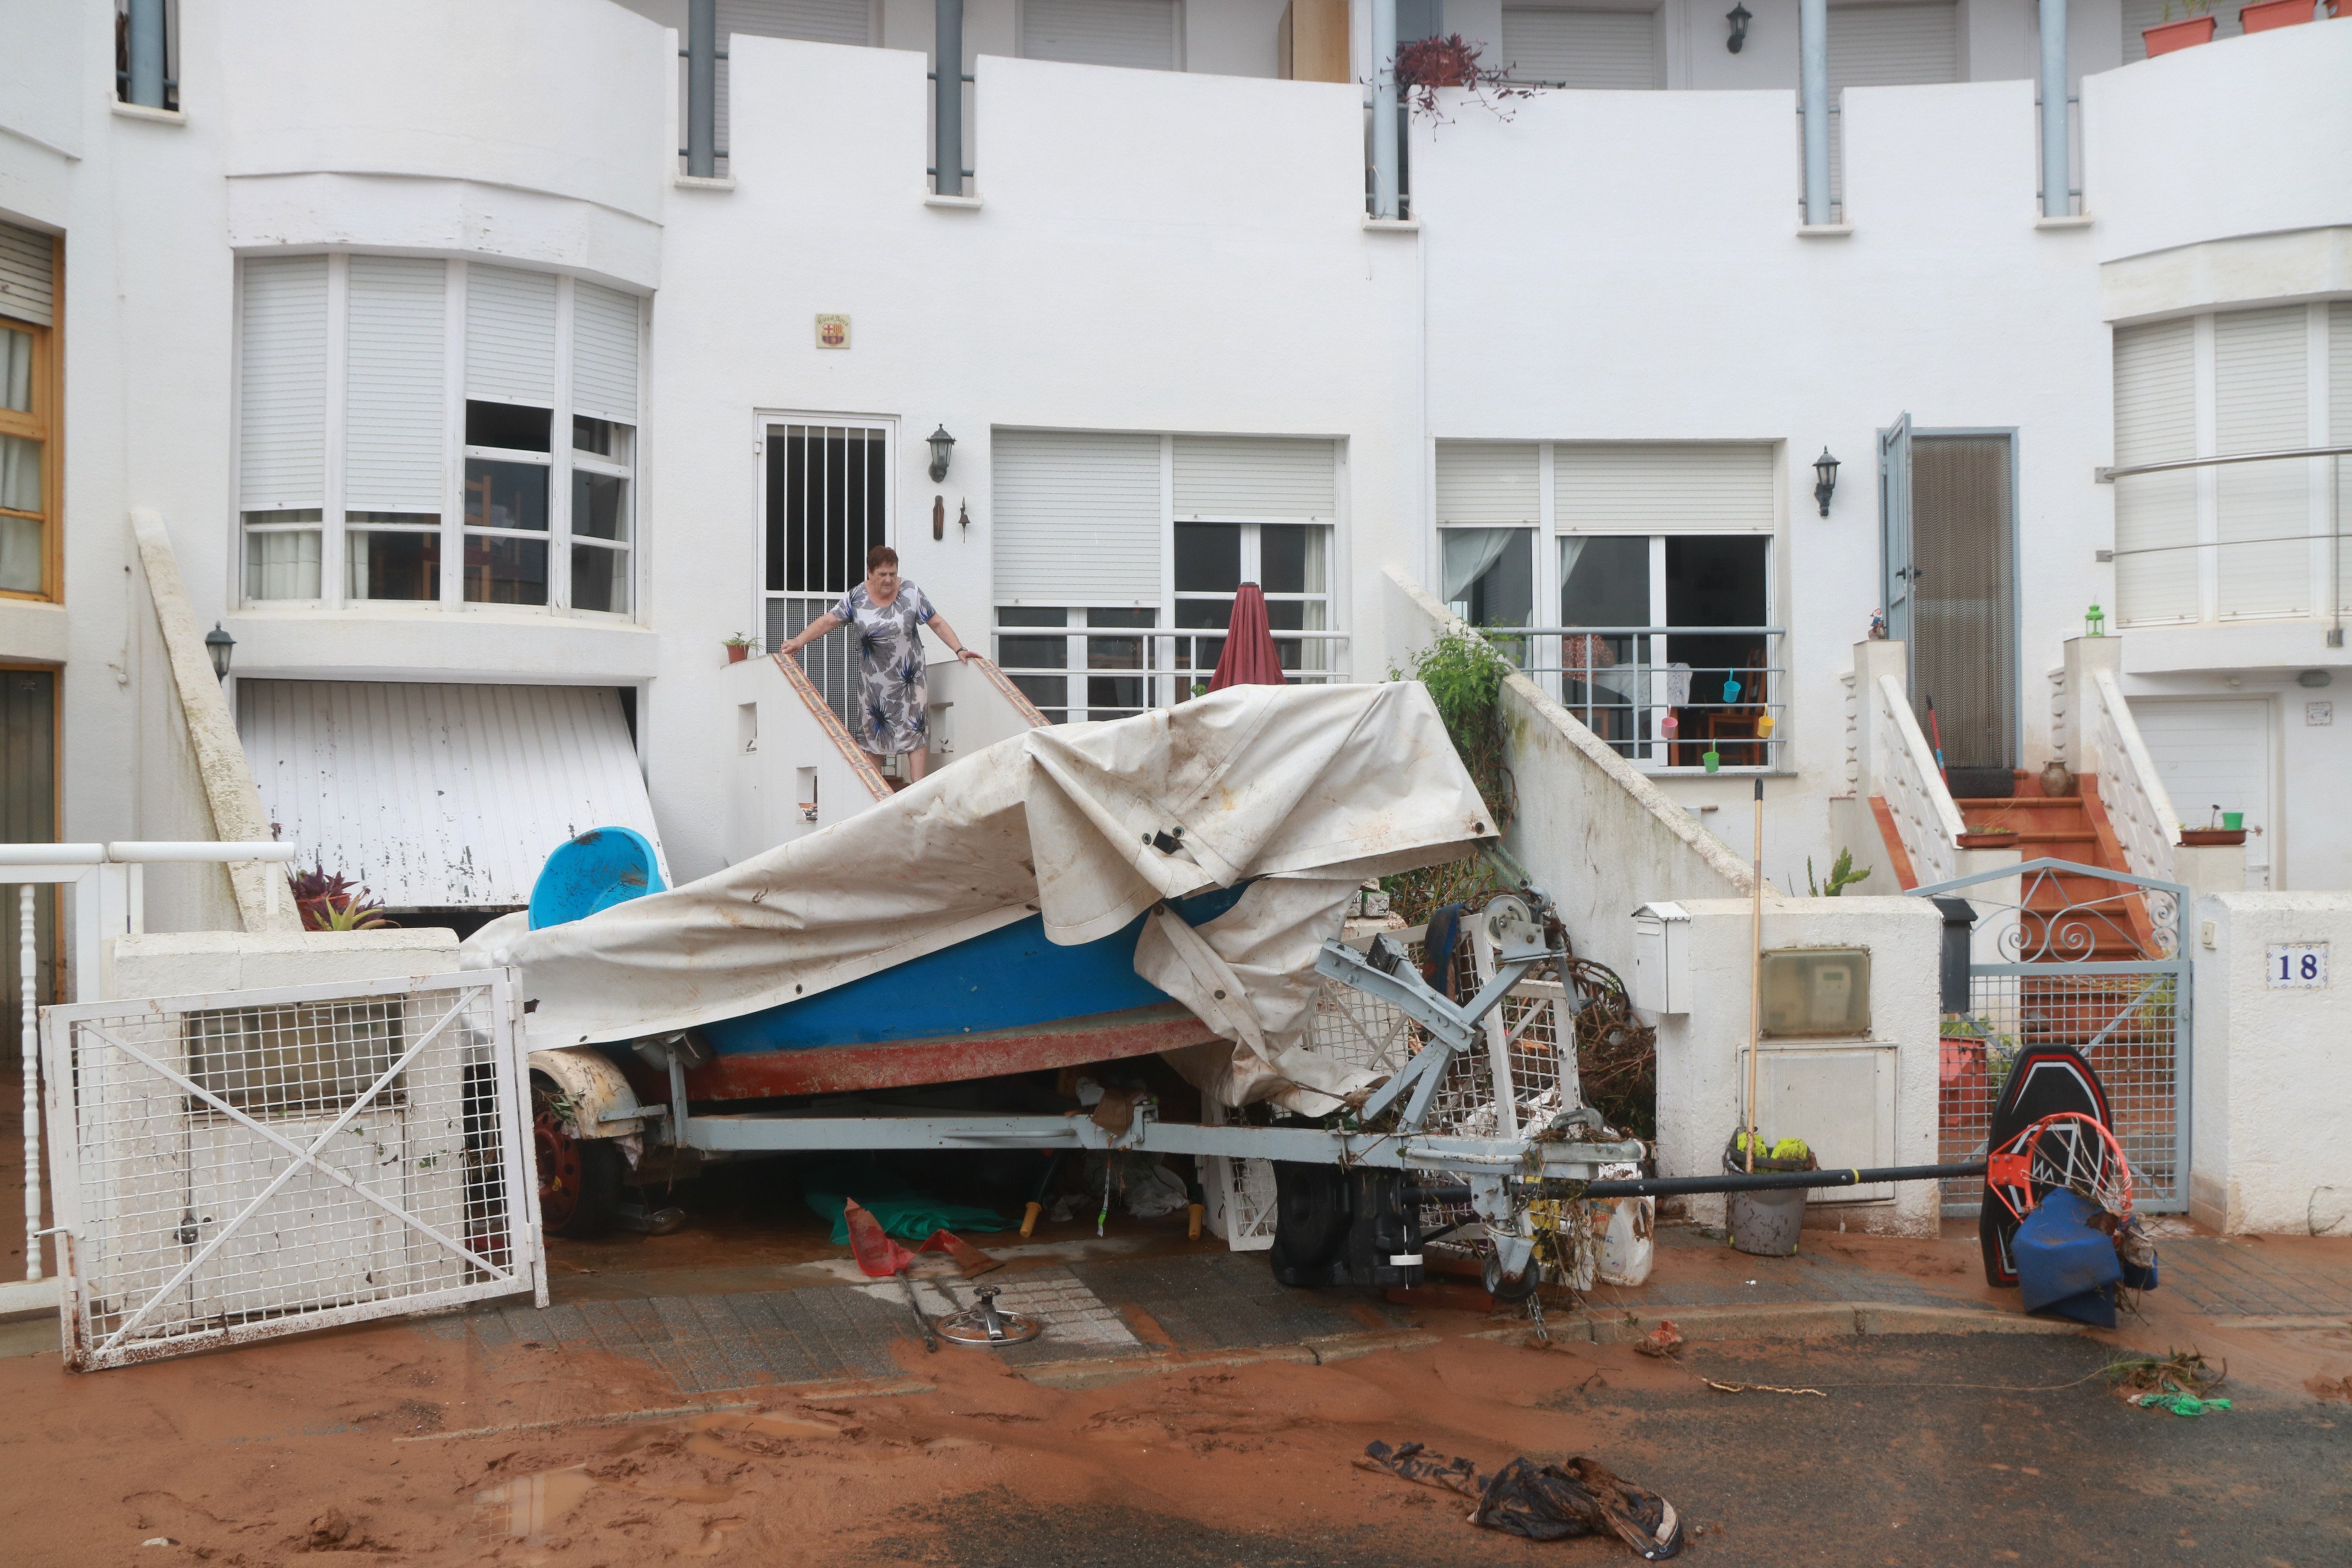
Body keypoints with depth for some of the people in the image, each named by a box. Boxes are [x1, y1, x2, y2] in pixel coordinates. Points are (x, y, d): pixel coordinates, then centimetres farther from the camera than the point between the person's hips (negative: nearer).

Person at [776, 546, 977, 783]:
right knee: (874, 734, 7)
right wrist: (799, 642, -14)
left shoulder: (911, 593, -5)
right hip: (873, 681, 1)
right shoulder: (856, 597, -3)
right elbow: (827, 621, -3)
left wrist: (959, 650, -6)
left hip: (908, 678, -1)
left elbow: (937, 623, 0)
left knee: (914, 731, -6)